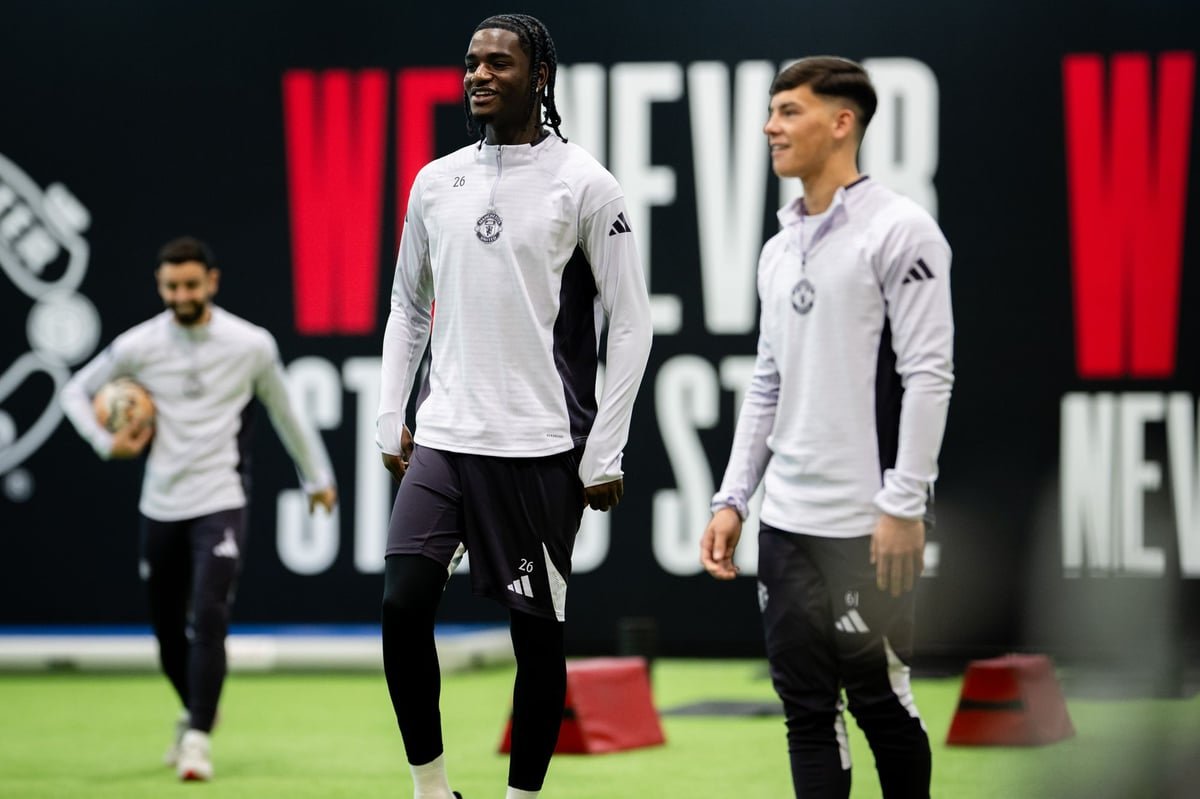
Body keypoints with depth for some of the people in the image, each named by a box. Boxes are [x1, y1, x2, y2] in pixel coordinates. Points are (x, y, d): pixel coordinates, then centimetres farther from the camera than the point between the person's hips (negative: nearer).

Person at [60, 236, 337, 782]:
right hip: (160, 507, 3)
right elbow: (76, 391, 12)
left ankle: (197, 739, -15)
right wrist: (106, 443, -5)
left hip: (220, 504, -2)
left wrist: (317, 477, 22)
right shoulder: (138, 346, -2)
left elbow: (285, 411, 12)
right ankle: (195, 711, 38)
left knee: (207, 621, -19)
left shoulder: (252, 346, -4)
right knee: (168, 630, 10)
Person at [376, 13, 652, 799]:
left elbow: (631, 323, -4)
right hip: (443, 440, 4)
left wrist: (604, 456, -7)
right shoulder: (436, 182, 9)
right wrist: (393, 422, 12)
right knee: (403, 604, -9)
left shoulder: (584, 185, -5)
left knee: (537, 633, 2)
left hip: (539, 448, -4)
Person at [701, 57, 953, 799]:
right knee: (807, 706, 7)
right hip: (787, 520, 7)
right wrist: (732, 500, 13)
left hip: (866, 525, -7)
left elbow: (928, 373, -13)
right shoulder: (780, 250, 15)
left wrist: (904, 506, -18)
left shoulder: (899, 229, -8)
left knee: (879, 699, 0)